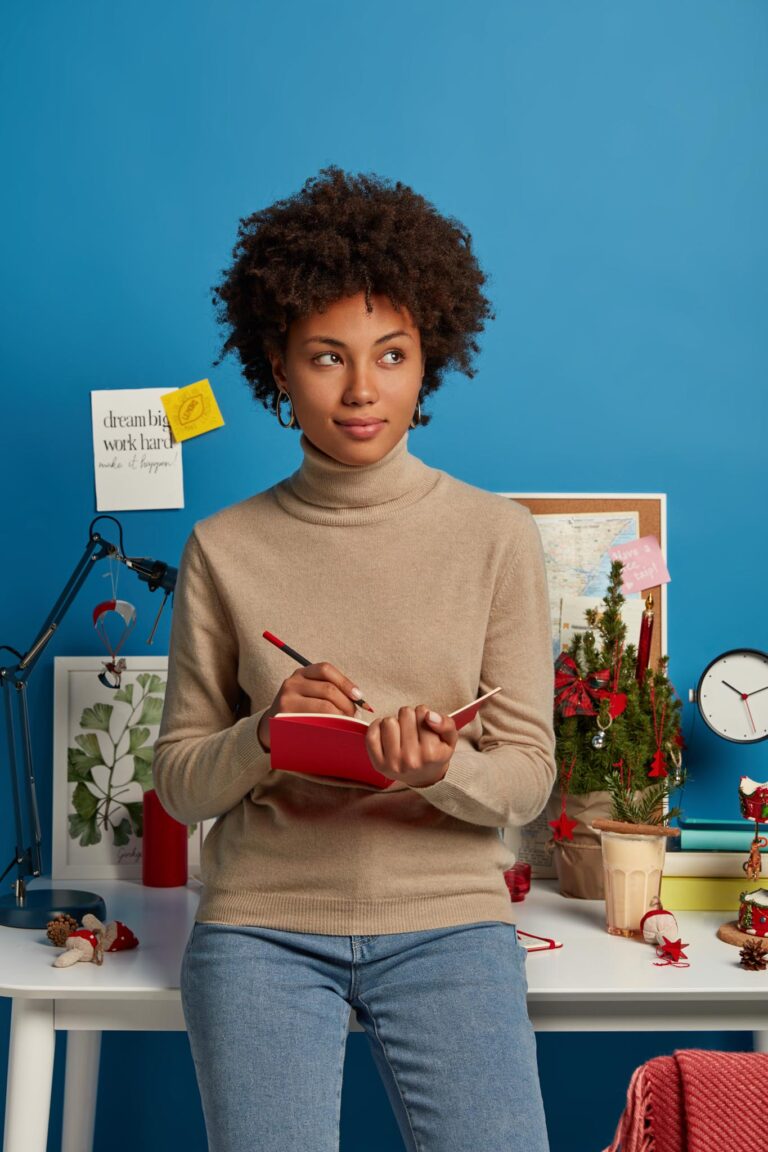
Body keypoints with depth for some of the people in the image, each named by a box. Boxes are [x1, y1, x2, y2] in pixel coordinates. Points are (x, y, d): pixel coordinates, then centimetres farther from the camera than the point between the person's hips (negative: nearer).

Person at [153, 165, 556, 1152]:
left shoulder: (497, 536, 2)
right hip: (264, 919, 0)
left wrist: (442, 771, -20)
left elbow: (528, 775, 1)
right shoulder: (225, 548, 3)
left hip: (446, 915, 0)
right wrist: (263, 736, -14)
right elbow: (180, 786, 6)